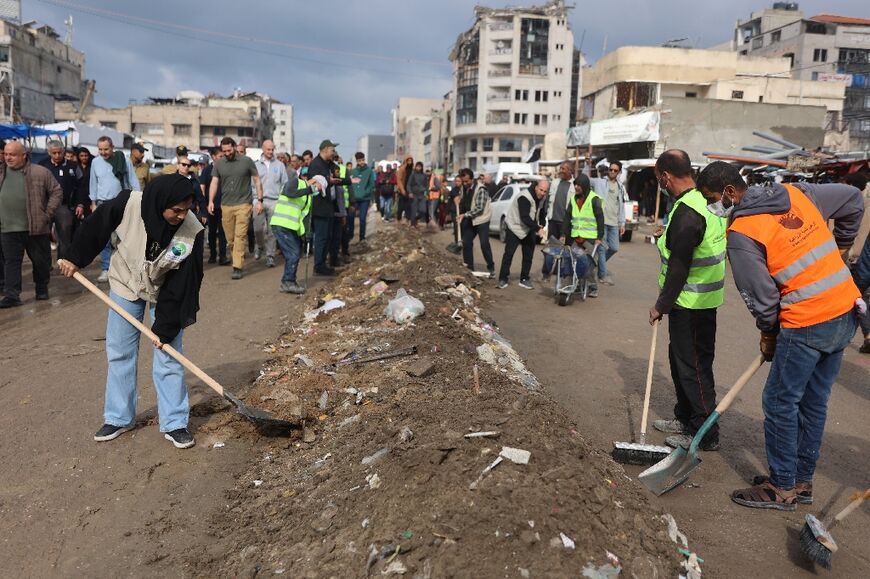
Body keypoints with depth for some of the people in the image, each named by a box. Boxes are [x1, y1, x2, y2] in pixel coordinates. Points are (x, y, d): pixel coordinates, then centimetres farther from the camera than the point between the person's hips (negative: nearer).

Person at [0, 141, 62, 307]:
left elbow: (56, 192, 0)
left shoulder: (41, 172, -3)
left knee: (41, 260, 9)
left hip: (36, 227, -3)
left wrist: (47, 214, -6)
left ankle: (42, 289, 28)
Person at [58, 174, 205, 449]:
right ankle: (119, 418, 25)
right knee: (119, 353, 9)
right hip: (125, 285, 2)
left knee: (169, 356, -2)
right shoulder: (128, 204, -29)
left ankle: (174, 424, 10)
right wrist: (75, 259, 1)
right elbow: (96, 227, -9)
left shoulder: (192, 231, -30)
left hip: (166, 293, -1)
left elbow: (184, 283, -24)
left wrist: (166, 327, -22)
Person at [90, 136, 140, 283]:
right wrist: (93, 203, 8)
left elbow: (133, 182, -2)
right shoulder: (95, 162, 2)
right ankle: (105, 269, 6)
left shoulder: (124, 161, -5)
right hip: (103, 204, 2)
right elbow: (93, 184, 9)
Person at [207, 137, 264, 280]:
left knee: (240, 236, -9)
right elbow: (214, 182, 6)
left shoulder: (247, 161, 0)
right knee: (230, 238, 7)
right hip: (226, 205, 3)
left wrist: (260, 200, -3)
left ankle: (237, 268, -7)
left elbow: (257, 181, 3)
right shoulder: (219, 163, 7)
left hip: (243, 204, -3)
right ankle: (238, 260, 25)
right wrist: (211, 201, -7)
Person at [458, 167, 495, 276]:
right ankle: (469, 268, 14)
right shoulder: (464, 188, 4)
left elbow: (480, 208, -23)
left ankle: (491, 268, 5)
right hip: (470, 220, 7)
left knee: (484, 244, -9)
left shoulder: (480, 189, -19)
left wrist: (465, 215, -26)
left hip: (482, 220, -7)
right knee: (466, 243, 5)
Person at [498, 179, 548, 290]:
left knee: (528, 255, 6)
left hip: (528, 229, 7)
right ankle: (503, 279, 1)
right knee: (508, 253, -7)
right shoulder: (524, 197, -27)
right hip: (515, 227, -7)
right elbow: (524, 217, -34)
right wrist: (537, 228, -40)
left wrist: (537, 227, -1)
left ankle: (524, 279, 16)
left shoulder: (540, 198, -1)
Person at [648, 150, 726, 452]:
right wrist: (668, 237, 17)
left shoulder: (687, 212, -23)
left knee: (694, 367, 0)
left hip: (691, 304, -10)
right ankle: (686, 418, 34)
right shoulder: (705, 200, 10)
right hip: (699, 299, 10)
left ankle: (706, 434, 11)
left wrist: (661, 305, -15)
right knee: (680, 359, 20)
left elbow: (678, 268, -22)